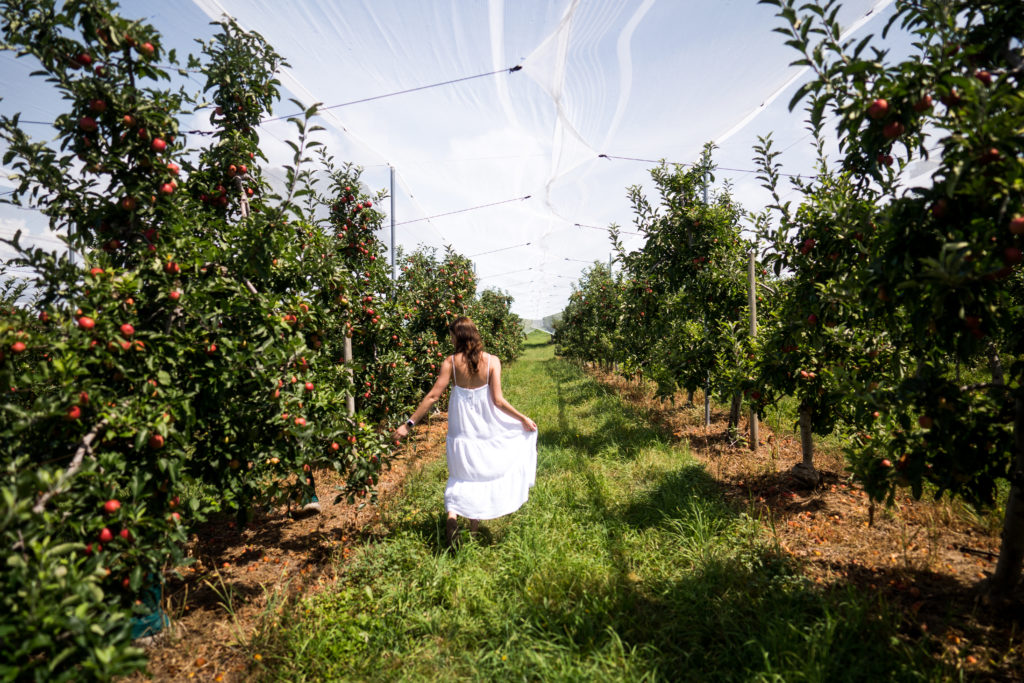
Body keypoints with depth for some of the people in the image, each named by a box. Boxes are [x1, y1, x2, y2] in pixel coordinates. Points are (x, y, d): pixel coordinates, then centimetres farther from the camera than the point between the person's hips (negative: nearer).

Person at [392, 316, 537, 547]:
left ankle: (452, 515, -5)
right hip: (485, 429, 0)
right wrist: (523, 418, 1)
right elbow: (498, 400, -12)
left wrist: (409, 424, -4)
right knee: (481, 475, 18)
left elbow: (433, 396, -10)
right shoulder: (491, 361, -9)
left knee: (462, 476, 17)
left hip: (461, 430, 0)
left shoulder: (451, 362, -9)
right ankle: (474, 527, 27)